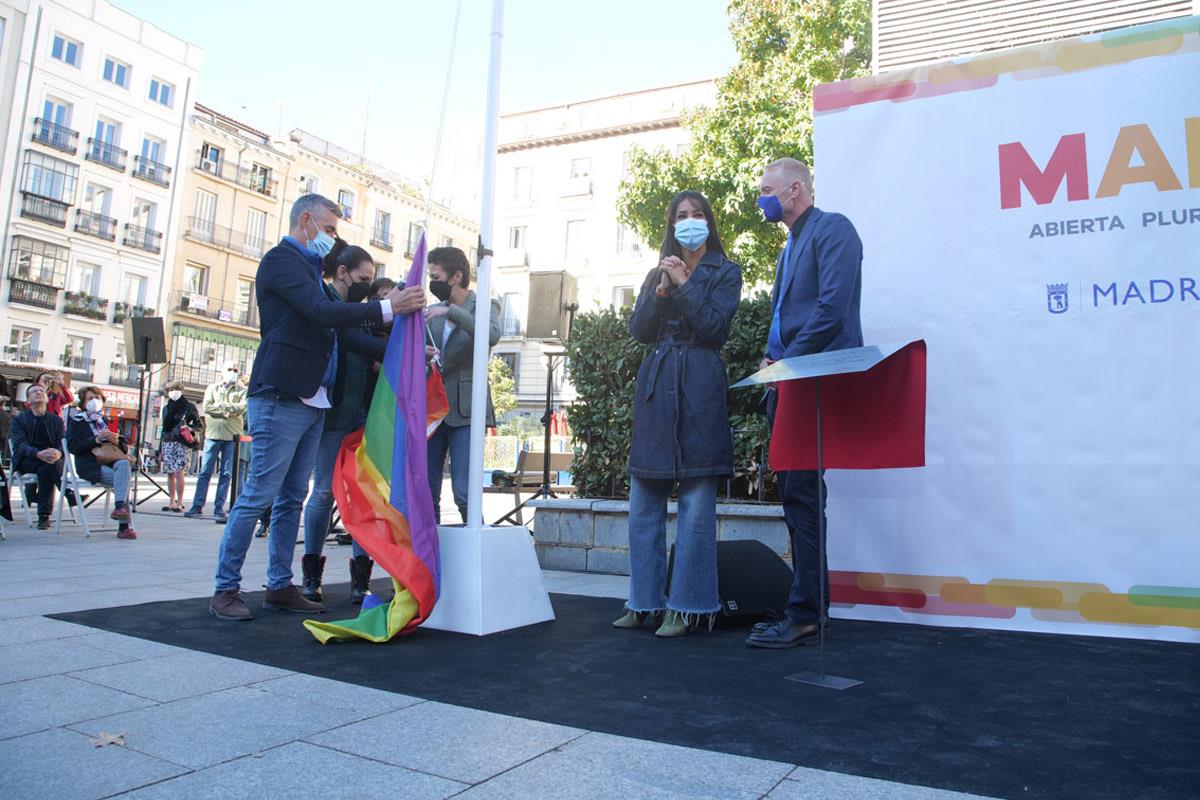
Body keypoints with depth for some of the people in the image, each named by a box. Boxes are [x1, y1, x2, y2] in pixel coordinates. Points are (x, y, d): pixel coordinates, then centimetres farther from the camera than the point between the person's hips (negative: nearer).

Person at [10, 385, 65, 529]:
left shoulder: (56, 420, 14)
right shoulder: (19, 419, 8)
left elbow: (62, 444, 1)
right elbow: (20, 445, -8)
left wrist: (58, 453, -27)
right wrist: (39, 454, -31)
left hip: (50, 458, 1)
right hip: (25, 461, -1)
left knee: (45, 470, -34)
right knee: (49, 465, -34)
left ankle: (44, 516, -29)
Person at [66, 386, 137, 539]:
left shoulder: (107, 422, 27)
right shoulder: (77, 423, 15)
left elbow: (125, 448, 22)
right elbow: (72, 447, -1)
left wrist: (117, 441, -1)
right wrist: (96, 440, -13)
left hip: (111, 461, 4)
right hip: (90, 465, -3)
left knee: (124, 463, -34)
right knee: (123, 479, -30)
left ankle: (120, 506, -42)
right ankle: (124, 526, -34)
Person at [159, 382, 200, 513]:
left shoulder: (189, 406, 3)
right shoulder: (166, 407, 17)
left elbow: (198, 424, 3)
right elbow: (165, 427, 20)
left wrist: (190, 428, -20)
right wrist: (161, 449, 18)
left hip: (183, 442, -5)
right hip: (168, 442, 5)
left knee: (179, 472, -11)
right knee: (170, 473, 4)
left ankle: (179, 503, -7)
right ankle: (171, 502, 11)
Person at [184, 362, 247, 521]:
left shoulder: (242, 390, 12)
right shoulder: (212, 388, 16)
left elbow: (242, 407, -7)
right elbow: (207, 407, 0)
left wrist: (221, 405, -9)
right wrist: (229, 412, -9)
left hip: (231, 436, -1)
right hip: (213, 433, 1)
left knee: (226, 474, 0)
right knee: (205, 471, -1)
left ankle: (219, 508, 4)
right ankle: (197, 505, 4)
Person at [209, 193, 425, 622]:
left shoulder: (309, 268, 23)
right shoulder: (282, 259, -5)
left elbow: (332, 328, 21)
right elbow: (322, 312, -20)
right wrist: (388, 308, -22)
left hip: (312, 401, 9)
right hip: (282, 397, -9)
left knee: (292, 499, 11)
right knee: (258, 496, -5)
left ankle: (281, 586, 18)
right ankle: (225, 589, 4)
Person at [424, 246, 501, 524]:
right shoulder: (432, 312, 15)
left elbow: (492, 336, -20)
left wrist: (451, 311, -23)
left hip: (464, 410, -5)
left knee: (464, 493, -10)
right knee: (426, 493, 5)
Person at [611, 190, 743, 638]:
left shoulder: (725, 272, 8)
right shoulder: (657, 274, 20)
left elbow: (714, 327, -6)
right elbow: (638, 331, 9)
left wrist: (682, 284, -6)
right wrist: (662, 291, -4)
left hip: (699, 386, -5)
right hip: (655, 385, 5)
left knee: (696, 504, -5)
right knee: (643, 503, 5)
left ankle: (686, 607, 3)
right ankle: (644, 602, 14)